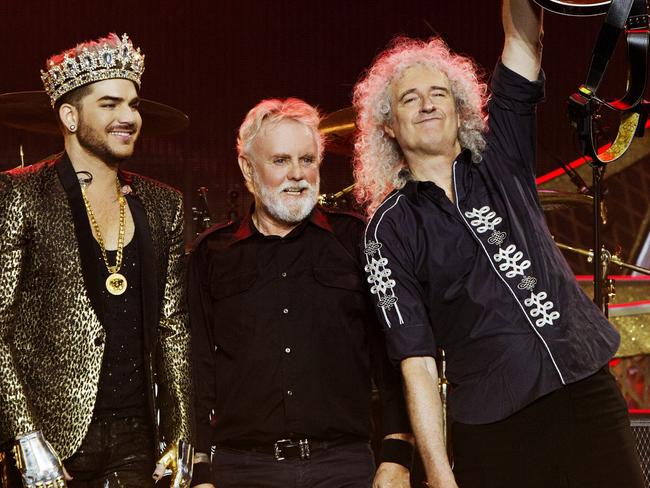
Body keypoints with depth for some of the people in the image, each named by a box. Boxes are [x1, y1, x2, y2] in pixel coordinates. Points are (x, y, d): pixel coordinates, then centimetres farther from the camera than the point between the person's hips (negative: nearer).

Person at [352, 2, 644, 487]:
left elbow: (524, 40, 4)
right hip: (496, 430, -2)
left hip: (589, 393, 3)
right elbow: (416, 362, -3)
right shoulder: (389, 230, 3)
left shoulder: (499, 164, 12)